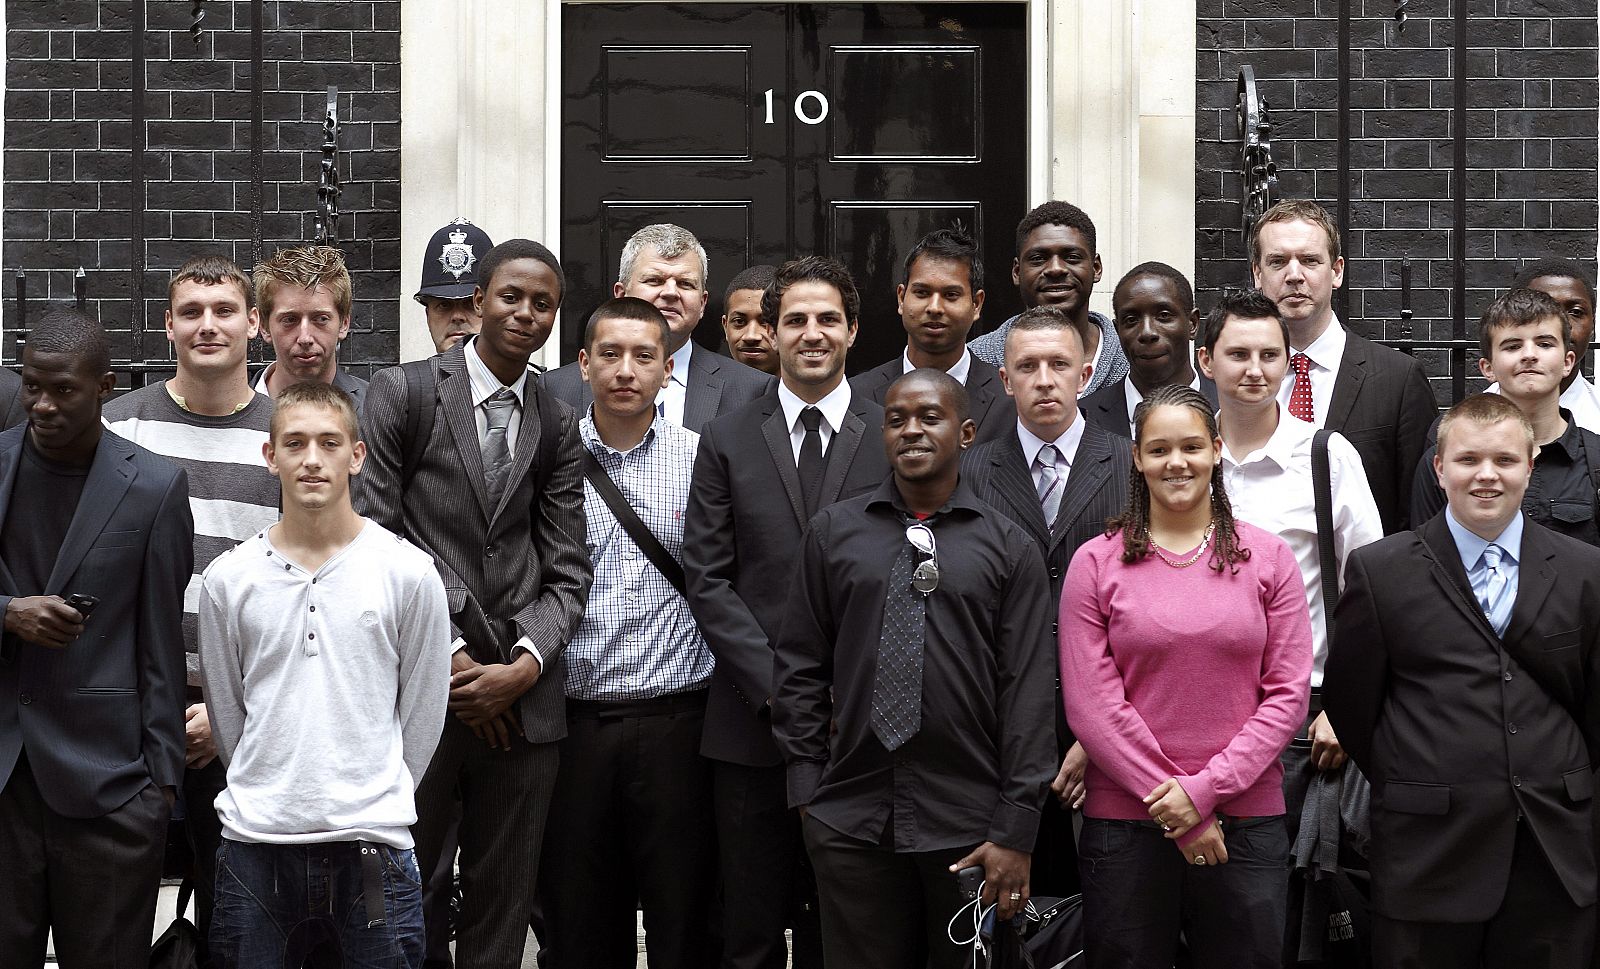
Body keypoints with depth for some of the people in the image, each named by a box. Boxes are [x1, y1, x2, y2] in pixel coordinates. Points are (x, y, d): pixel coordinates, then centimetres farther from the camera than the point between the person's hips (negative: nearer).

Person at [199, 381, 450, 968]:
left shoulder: (409, 572, -1)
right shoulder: (228, 578, 4)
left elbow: (422, 713, 6)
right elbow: (226, 713, 12)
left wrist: (375, 803, 7)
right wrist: (267, 796, 11)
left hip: (371, 849, -1)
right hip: (255, 845, 1)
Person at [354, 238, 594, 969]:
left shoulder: (558, 427, 12)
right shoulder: (403, 393, 0)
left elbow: (567, 570, 9)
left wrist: (525, 666, -8)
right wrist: (451, 658, -9)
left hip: (522, 699, 4)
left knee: (502, 909, 10)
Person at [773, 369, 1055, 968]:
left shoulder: (1009, 548, 2)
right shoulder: (832, 532, 8)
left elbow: (1029, 693, -2)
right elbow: (799, 667, 10)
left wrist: (1016, 830, -6)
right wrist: (807, 786, 4)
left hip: (969, 826, -1)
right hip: (850, 821, 1)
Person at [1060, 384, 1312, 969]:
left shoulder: (1267, 558, 5)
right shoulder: (1096, 563, 2)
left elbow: (1288, 693, 0)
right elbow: (1090, 704, -3)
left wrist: (1206, 788, -10)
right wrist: (1171, 805, -8)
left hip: (1246, 817, 1)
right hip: (1124, 821, -1)